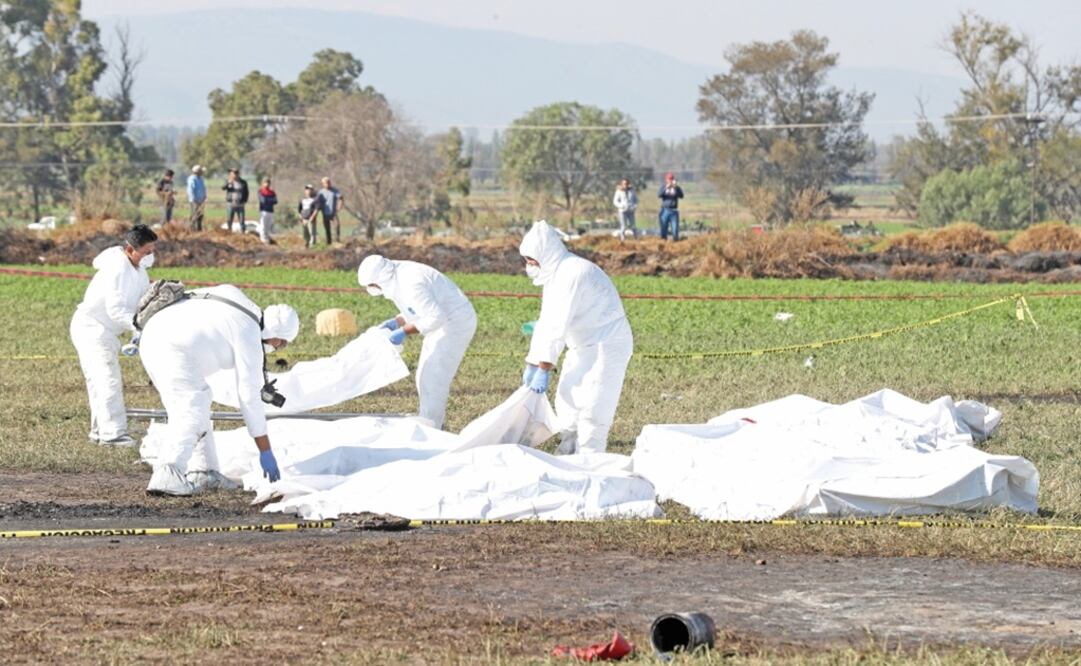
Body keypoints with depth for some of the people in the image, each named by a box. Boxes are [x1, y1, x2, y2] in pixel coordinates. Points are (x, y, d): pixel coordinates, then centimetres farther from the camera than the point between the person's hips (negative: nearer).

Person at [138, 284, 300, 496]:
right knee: (192, 414, -13)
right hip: (173, 350, -10)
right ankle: (166, 476, -25)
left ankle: (202, 471, 14)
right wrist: (266, 452, 3)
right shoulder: (249, 337, -4)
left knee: (197, 408, 16)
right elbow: (250, 397, -3)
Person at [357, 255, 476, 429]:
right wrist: (396, 322, 3)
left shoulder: (410, 284, -26)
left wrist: (404, 331, -24)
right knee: (426, 377, 14)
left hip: (455, 324, -10)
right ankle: (434, 426, 20)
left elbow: (436, 317, -28)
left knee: (433, 379, -10)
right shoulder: (399, 279, 5)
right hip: (445, 324, 10)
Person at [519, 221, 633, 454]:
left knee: (590, 410, -12)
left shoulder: (571, 274, -23)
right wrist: (531, 365, 8)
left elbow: (558, 325, -27)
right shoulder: (555, 275, 9)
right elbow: (546, 323, 12)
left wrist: (544, 370, -27)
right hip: (584, 345, 11)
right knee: (567, 402, 15)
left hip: (606, 345, -11)